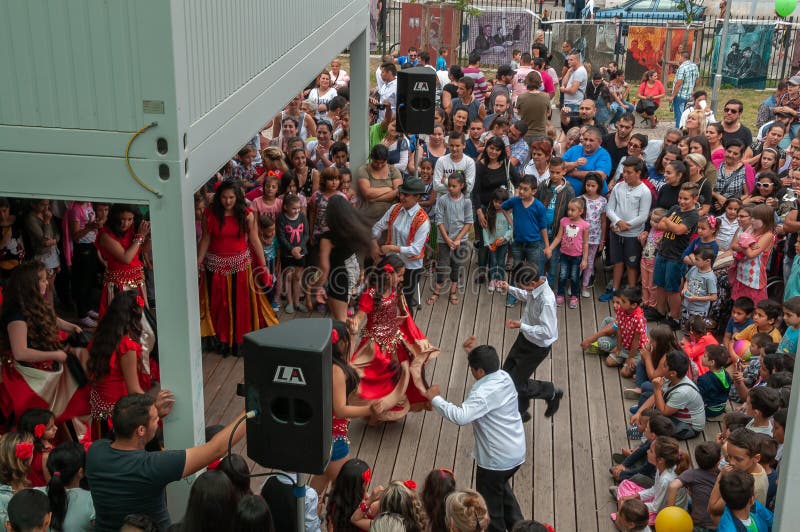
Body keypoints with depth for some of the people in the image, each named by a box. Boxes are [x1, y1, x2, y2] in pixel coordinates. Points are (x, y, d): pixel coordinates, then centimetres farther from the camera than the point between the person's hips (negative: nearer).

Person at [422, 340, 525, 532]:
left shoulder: (484, 394, -30)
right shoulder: (504, 377, -3)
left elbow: (460, 416, -41)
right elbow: (488, 366, 21)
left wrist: (435, 398, -30)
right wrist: (474, 351, 9)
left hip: (496, 459, -9)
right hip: (516, 453, 9)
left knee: (490, 503, 14)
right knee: (501, 486, 35)